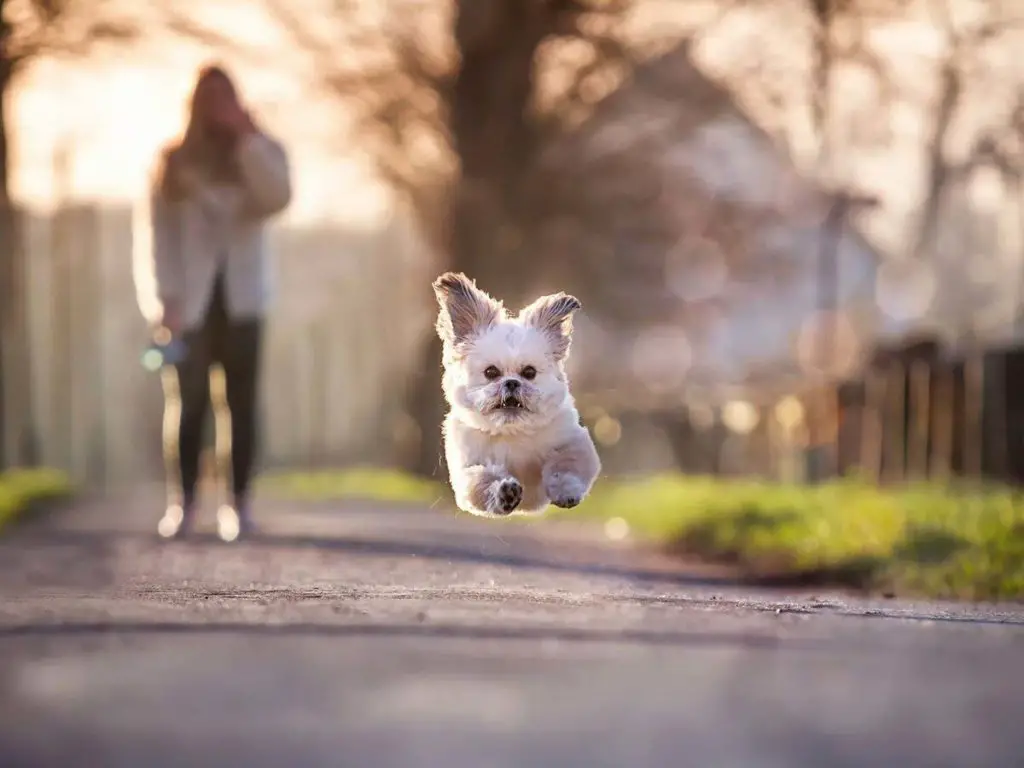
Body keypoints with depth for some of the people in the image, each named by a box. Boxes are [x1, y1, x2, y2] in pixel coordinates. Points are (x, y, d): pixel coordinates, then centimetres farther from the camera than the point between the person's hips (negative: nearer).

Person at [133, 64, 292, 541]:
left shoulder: (260, 153, 7)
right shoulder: (176, 160, 5)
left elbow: (278, 197, -14)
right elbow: (161, 231, 1)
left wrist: (247, 137, -16)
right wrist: (166, 297, -9)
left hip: (240, 297, 0)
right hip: (194, 299, 0)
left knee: (242, 403, -1)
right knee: (191, 403, -1)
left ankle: (240, 504, 1)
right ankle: (183, 505, 2)